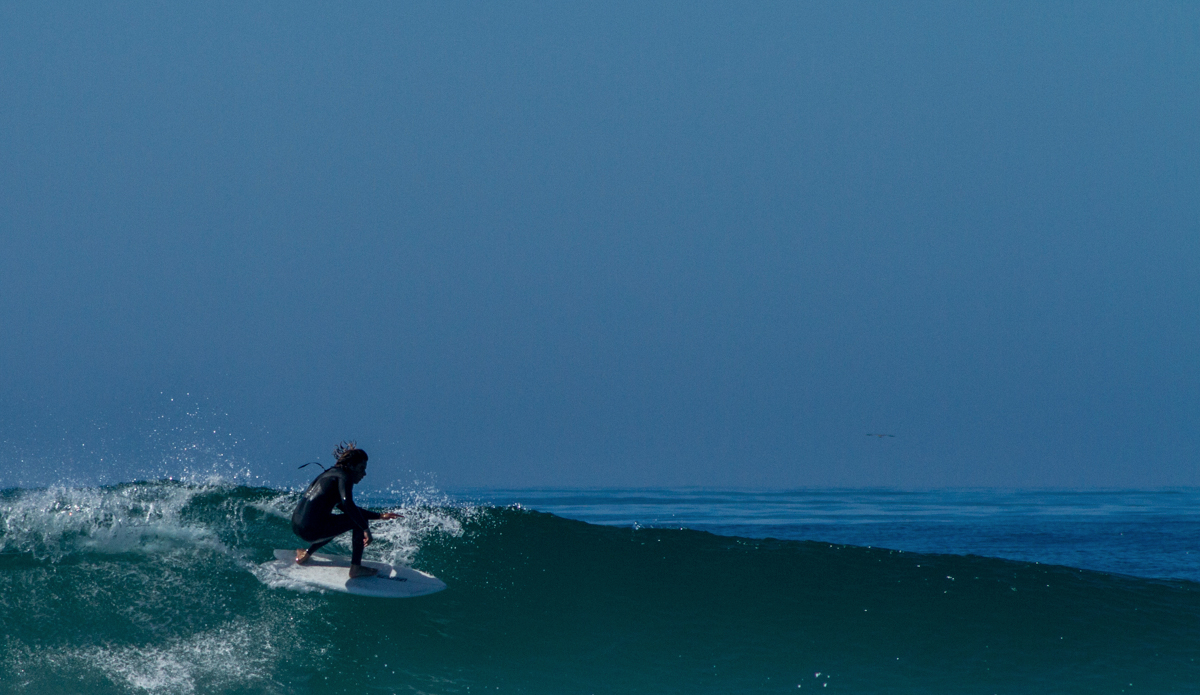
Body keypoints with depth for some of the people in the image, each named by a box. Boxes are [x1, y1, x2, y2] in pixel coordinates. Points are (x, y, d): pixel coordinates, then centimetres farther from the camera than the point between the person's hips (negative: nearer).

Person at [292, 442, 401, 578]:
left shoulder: (330, 474, 24)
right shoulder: (343, 476, -5)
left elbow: (346, 507, 36)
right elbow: (348, 504, -23)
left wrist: (380, 516, 35)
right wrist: (366, 529, -19)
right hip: (313, 529, -10)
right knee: (358, 520, -1)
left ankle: (306, 554, 32)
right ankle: (356, 568, -1)